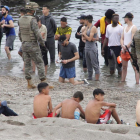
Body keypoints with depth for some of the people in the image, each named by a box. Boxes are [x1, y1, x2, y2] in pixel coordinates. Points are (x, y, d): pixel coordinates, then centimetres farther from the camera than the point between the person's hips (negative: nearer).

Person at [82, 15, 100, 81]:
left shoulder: (93, 28, -10)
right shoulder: (87, 28, 14)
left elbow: (89, 39, -16)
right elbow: (83, 38, 6)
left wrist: (85, 35, 0)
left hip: (92, 48, -9)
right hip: (87, 48, 9)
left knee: (95, 65, -7)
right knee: (88, 65, 13)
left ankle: (97, 79, -6)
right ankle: (89, 78, 20)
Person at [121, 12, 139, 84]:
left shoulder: (134, 28, -9)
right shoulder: (125, 28, 15)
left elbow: (132, 40, -14)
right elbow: (122, 38, 13)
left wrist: (126, 47, -11)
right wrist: (123, 46, -6)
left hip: (131, 51, -8)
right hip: (124, 51, 8)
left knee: (135, 68, -8)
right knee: (124, 67, 14)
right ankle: (122, 81, 22)